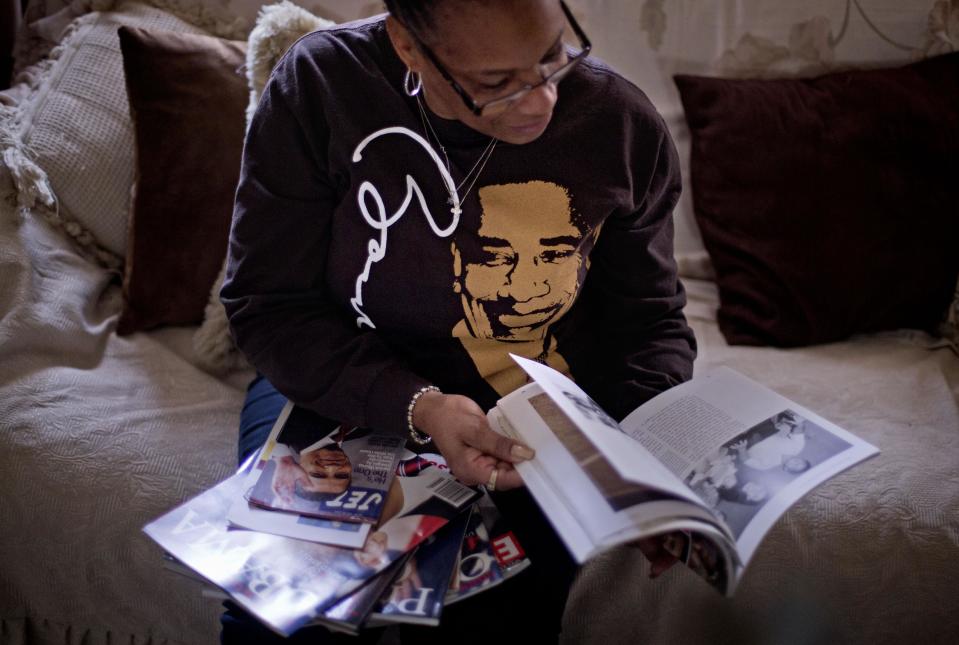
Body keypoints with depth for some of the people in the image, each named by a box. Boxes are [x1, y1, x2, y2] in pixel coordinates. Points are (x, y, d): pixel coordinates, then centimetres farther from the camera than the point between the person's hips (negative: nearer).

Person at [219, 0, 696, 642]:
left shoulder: (624, 125, -11)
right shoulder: (320, 88, -17)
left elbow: (648, 320, 2)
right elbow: (270, 306, -13)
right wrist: (417, 407, -27)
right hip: (346, 393, -1)